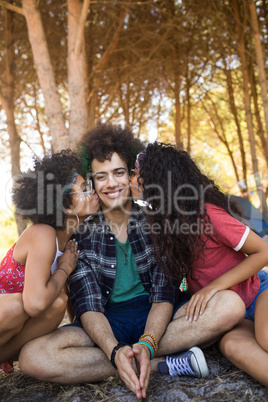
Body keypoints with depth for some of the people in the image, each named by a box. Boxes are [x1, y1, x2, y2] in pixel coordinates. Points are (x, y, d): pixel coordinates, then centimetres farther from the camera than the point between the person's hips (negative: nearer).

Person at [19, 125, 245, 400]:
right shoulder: (82, 235, -4)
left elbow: (164, 295, -8)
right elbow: (89, 307, -10)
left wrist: (147, 344, -29)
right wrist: (115, 351, -31)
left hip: (155, 319, 0)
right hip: (107, 325, 1)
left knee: (230, 305, -25)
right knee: (33, 357, -29)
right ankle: (166, 364, -22)